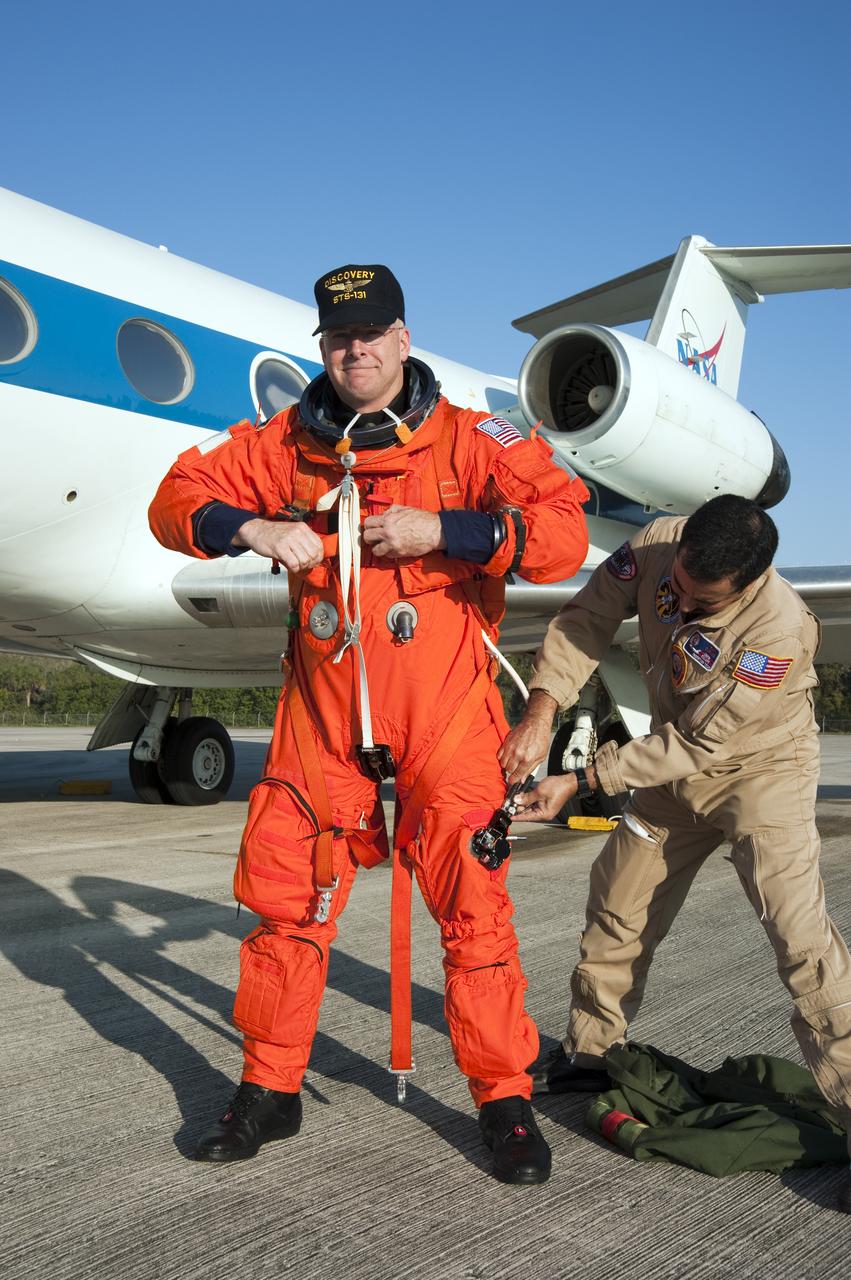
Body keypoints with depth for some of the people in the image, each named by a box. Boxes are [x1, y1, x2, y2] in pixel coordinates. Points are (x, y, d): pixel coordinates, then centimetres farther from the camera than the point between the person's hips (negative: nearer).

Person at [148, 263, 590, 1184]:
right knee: (286, 896, 6)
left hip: (442, 710, -3)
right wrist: (253, 528, -9)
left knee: (471, 903, -3)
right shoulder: (287, 444, 8)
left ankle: (504, 1098, 16)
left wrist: (441, 531, -19)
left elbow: (564, 533, -10)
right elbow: (178, 499, 11)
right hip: (322, 709, 3)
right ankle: (270, 1088, 24)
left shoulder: (469, 440, -2)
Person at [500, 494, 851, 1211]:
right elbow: (587, 619, -14)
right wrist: (541, 713, -29)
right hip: (678, 764, 6)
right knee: (619, 908, 14)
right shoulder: (657, 546, -22)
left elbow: (694, 747, -30)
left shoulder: (779, 630, -35)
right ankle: (588, 1053, 35)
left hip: (761, 768, -5)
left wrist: (579, 785, -27)